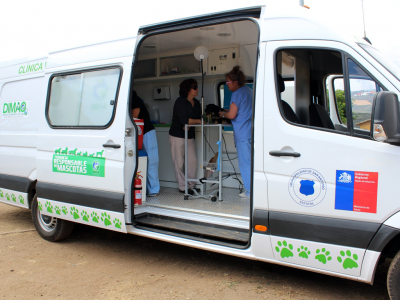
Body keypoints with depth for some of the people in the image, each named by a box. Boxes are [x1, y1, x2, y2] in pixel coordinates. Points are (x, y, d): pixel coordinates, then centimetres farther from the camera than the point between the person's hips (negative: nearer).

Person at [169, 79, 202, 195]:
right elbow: (184, 120, -22)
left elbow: (198, 117, 4)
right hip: (177, 136, -6)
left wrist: (189, 124, -15)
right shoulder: (180, 102, -13)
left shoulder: (196, 103, 8)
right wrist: (199, 121, -12)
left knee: (193, 161, 2)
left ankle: (191, 185, 13)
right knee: (179, 163, 0)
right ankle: (183, 187, 9)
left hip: (190, 135, 7)